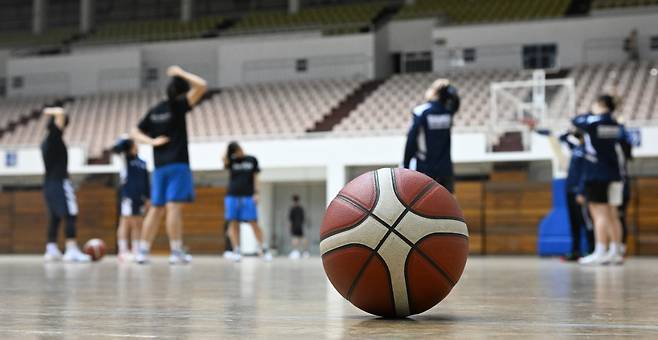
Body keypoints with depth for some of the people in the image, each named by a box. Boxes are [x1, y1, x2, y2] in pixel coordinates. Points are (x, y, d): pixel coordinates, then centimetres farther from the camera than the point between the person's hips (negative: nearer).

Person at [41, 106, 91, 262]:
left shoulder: (47, 141, 15)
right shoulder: (55, 137, -10)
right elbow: (61, 113, -21)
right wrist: (53, 112, -3)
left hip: (49, 183, 9)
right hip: (60, 182, -9)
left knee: (54, 217, 13)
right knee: (70, 215, -11)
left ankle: (51, 250, 13)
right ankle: (72, 250, -18)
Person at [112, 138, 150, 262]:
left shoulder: (142, 163, 13)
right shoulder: (126, 158, -1)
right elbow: (116, 148, -19)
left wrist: (147, 197, 13)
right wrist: (125, 139, -22)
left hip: (140, 197, 6)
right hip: (128, 195, -6)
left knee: (138, 224, 8)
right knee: (126, 221, -6)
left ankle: (136, 251, 13)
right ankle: (123, 251, -5)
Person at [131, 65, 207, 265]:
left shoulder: (155, 110, 13)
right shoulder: (178, 105, -6)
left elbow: (136, 133, 15)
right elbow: (202, 86, -13)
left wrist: (152, 142, 2)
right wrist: (181, 73, -1)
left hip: (160, 166, 7)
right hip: (177, 164, -7)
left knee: (156, 209, 8)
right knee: (174, 206, -10)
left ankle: (143, 251, 5)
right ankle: (176, 252, -13)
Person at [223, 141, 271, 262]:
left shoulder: (251, 160, 6)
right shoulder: (231, 161, 7)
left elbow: (255, 177, 5)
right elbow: (224, 161, -16)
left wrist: (256, 193, -3)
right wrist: (227, 149, -14)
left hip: (248, 196, -1)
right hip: (233, 196, 1)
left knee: (254, 223, -7)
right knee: (234, 223, -1)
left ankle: (263, 249, -4)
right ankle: (236, 251, 1)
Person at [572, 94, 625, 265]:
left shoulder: (593, 121, -9)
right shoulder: (615, 124, 9)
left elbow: (576, 120, 8)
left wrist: (592, 113, 23)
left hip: (597, 175, -7)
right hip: (614, 174, 7)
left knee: (600, 214, -9)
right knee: (612, 215, 11)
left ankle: (600, 253, -12)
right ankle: (615, 252, 13)